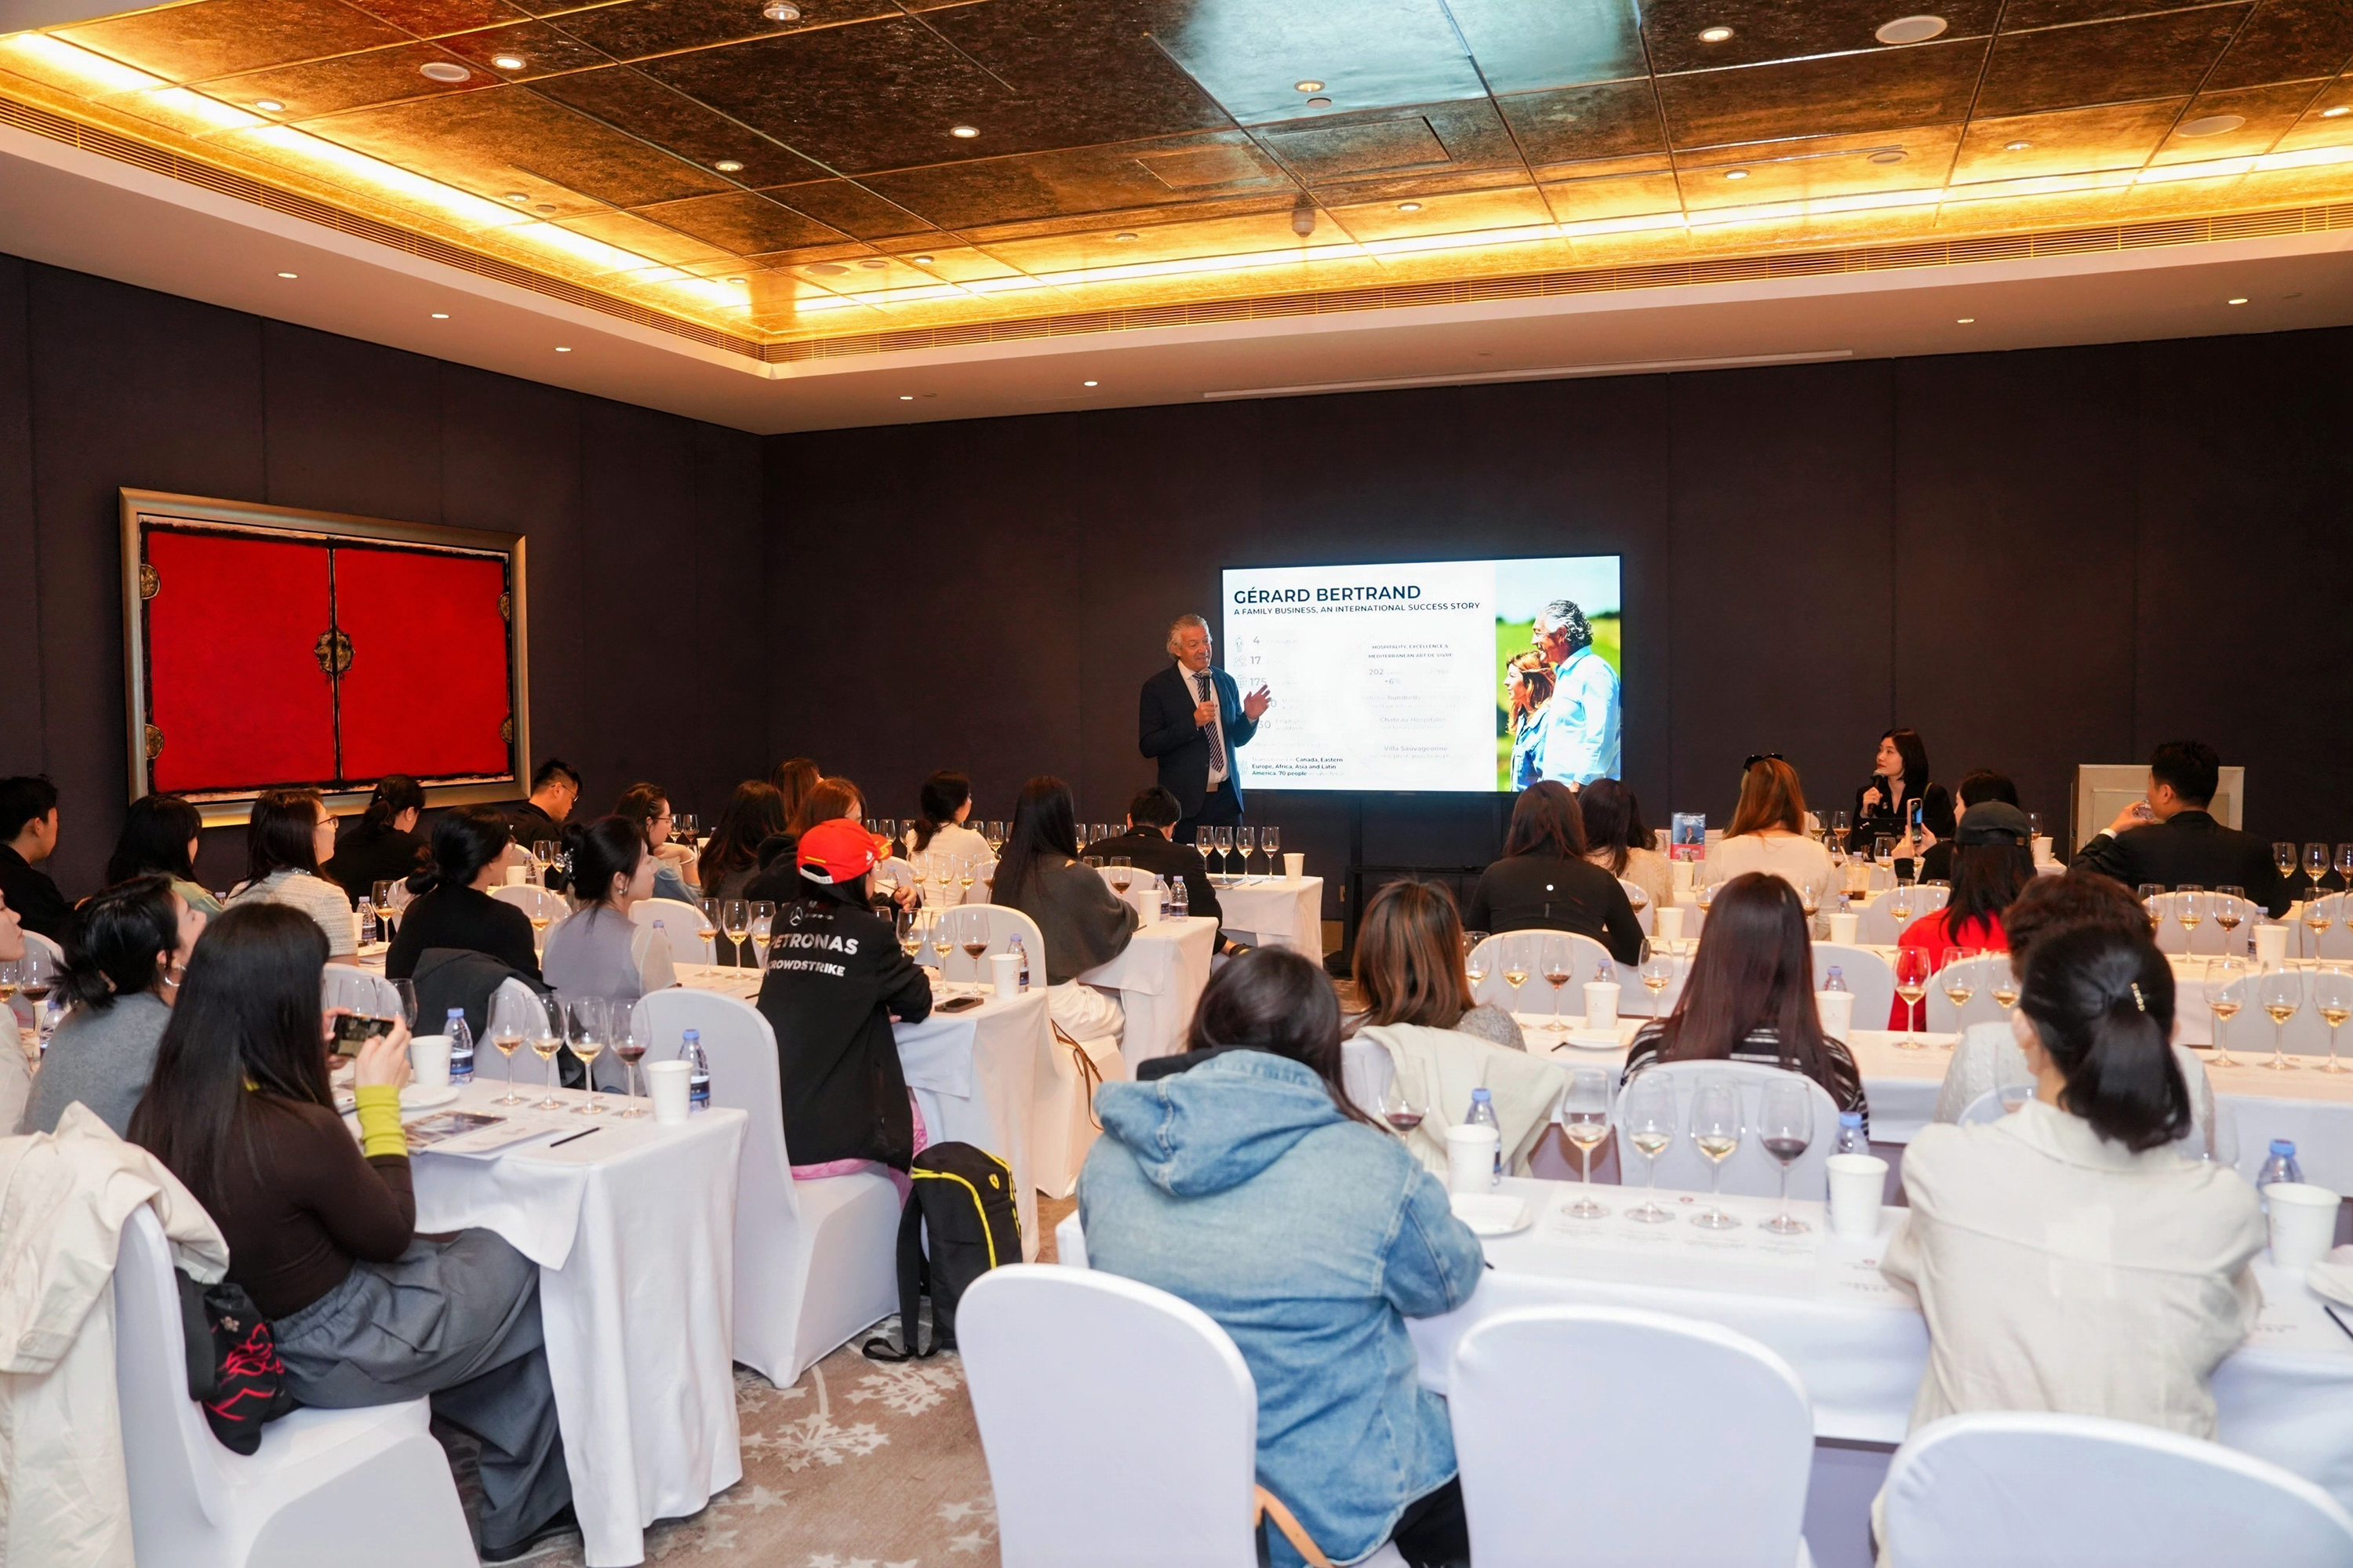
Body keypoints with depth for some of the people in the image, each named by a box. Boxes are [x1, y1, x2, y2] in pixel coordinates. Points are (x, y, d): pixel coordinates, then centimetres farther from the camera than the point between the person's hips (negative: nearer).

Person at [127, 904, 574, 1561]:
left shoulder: (159, 1113, -11)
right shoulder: (299, 1133, -33)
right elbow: (391, 1235, -14)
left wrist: (307, 1060, 5)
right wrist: (380, 1099, -8)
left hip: (242, 1343, 7)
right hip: (337, 1357, -7)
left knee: (463, 1254, 22)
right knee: (530, 1269, 14)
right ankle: (526, 1511, 34)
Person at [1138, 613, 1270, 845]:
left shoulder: (1226, 682, 11)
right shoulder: (1157, 688, -4)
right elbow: (1147, 746, -11)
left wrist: (1250, 717, -4)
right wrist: (1193, 721, -20)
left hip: (1227, 798, 4)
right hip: (1187, 800, -4)